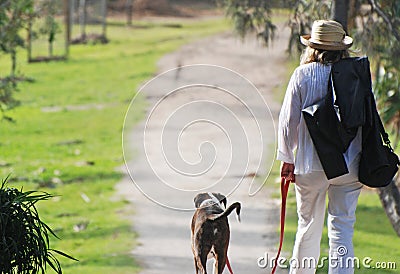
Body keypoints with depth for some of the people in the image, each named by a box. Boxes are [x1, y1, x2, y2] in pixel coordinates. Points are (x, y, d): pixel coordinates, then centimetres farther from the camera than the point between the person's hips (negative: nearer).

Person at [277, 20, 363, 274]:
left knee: (309, 226, 12)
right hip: (349, 166, 1)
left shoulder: (303, 75, -4)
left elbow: (288, 121, -2)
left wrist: (287, 158, 7)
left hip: (311, 165, -1)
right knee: (343, 227, 3)